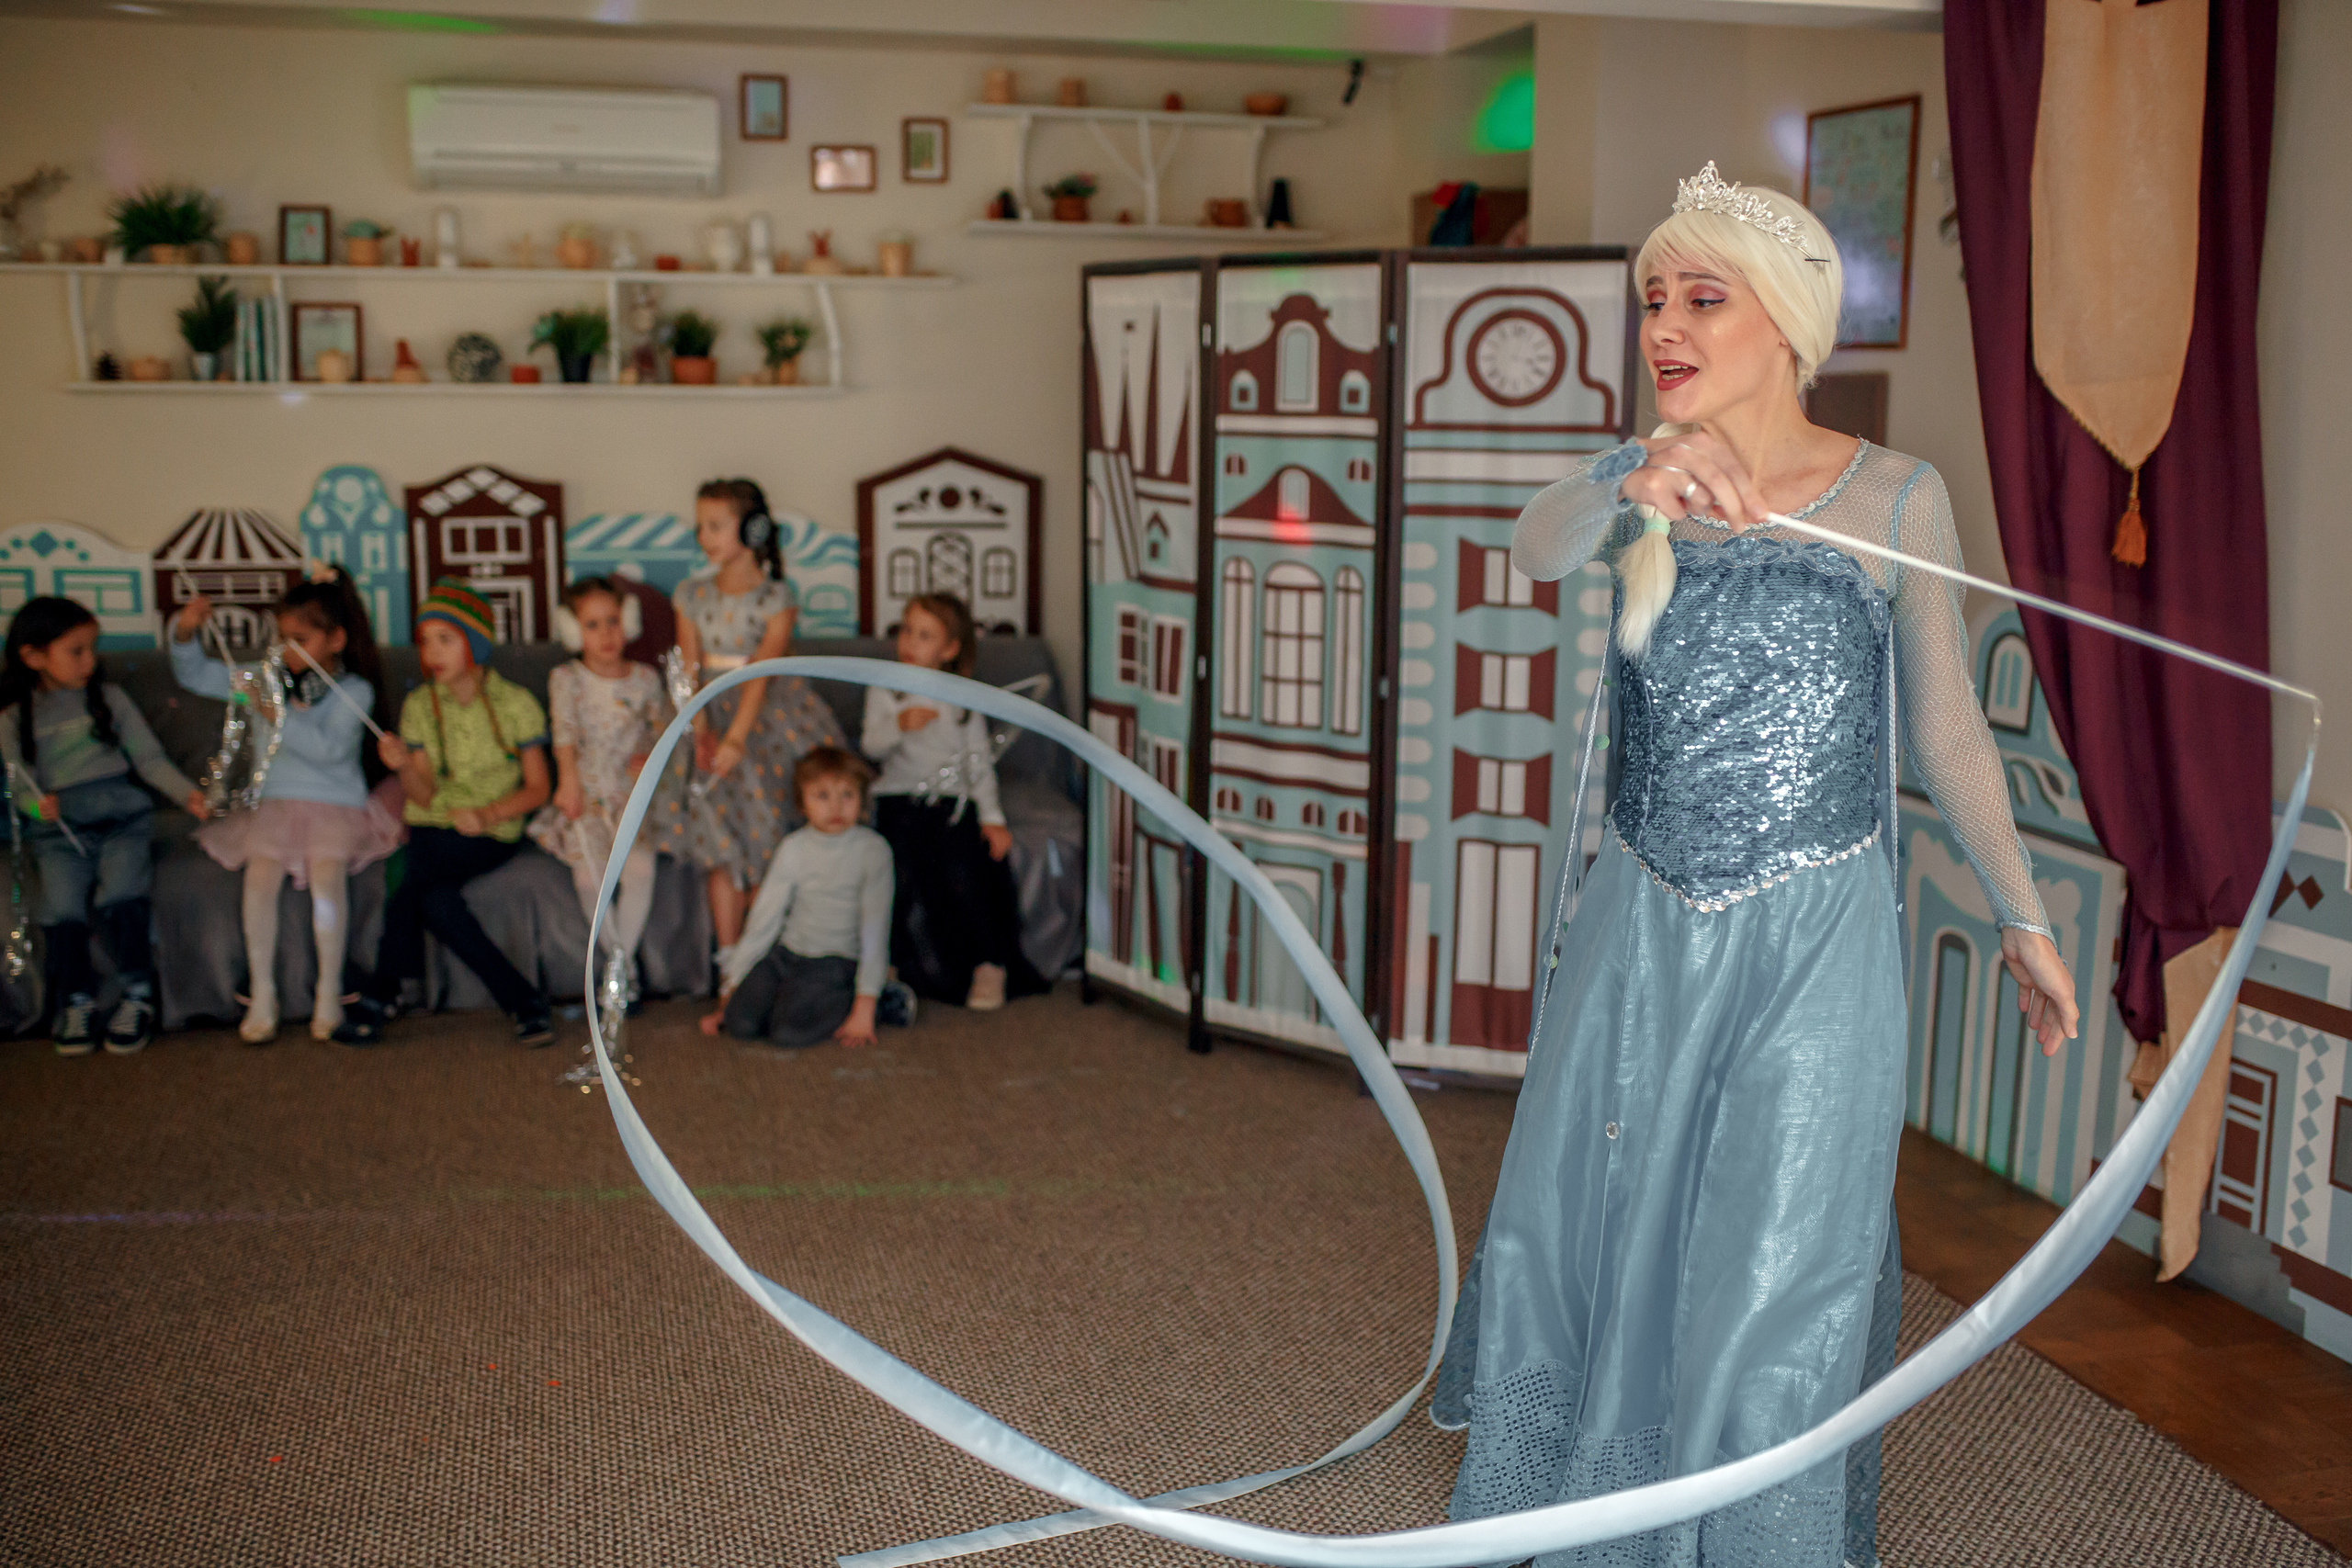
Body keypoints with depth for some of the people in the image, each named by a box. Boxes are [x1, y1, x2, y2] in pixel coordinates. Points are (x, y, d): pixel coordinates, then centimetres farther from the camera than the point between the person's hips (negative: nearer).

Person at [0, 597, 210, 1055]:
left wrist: (188, 793, -5)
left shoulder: (108, 697, 11)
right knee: (63, 903, -25)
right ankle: (76, 1000, -3)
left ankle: (138, 995, -11)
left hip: (121, 815, 0)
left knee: (122, 892, -27)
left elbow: (149, 757, 10)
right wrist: (38, 805, -12)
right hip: (59, 827, 0)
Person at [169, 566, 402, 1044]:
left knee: (327, 873, -30)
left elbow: (329, 748, -19)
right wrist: (185, 634, -2)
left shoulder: (354, 691, -4)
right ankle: (261, 993, -14)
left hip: (337, 805, -3)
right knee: (260, 874, -24)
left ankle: (329, 991, -14)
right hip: (276, 802, 3)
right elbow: (197, 677, 15)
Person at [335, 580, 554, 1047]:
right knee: (436, 899, -30)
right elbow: (424, 796, 0)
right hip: (434, 827, 3)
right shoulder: (419, 706, 6)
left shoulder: (516, 704, -1)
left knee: (409, 890, -28)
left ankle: (381, 993, -12)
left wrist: (486, 815, -18)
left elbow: (537, 789, -2)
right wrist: (403, 767, -22)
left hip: (495, 834, -3)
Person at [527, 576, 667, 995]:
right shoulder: (565, 678, 3)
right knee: (590, 878, -24)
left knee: (640, 868, -27)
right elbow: (565, 730, -11)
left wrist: (649, 756, -10)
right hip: (586, 796, -1)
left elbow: (665, 726, 13)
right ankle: (620, 961, -1)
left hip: (633, 795, 1)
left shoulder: (645, 678, 8)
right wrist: (569, 779, -27)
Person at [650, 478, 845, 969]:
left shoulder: (776, 598, -5)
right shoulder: (692, 596, 7)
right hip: (714, 715, 3)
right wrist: (701, 731, -17)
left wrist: (736, 738, -28)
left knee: (763, 835, -8)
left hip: (772, 716, -3)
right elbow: (690, 669, 0)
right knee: (719, 840, -6)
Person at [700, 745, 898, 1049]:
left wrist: (865, 1008, -15)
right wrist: (729, 993, 5)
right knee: (741, 1022, -19)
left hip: (835, 961, -4)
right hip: (785, 953, 4)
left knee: (789, 1033, -27)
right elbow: (762, 920, 6)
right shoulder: (793, 849, 2)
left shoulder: (872, 850, -9)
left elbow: (875, 930, -10)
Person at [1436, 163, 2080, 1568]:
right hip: (1641, 933, 4)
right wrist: (1635, 487, -46)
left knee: (1773, 1279, 2)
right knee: (1575, 1234, 16)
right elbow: (1538, 552, -25)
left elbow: (1948, 731, 0)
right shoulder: (1638, 484, -1)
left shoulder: (1896, 498, -8)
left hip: (1811, 943, -3)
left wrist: (2026, 922, 4)